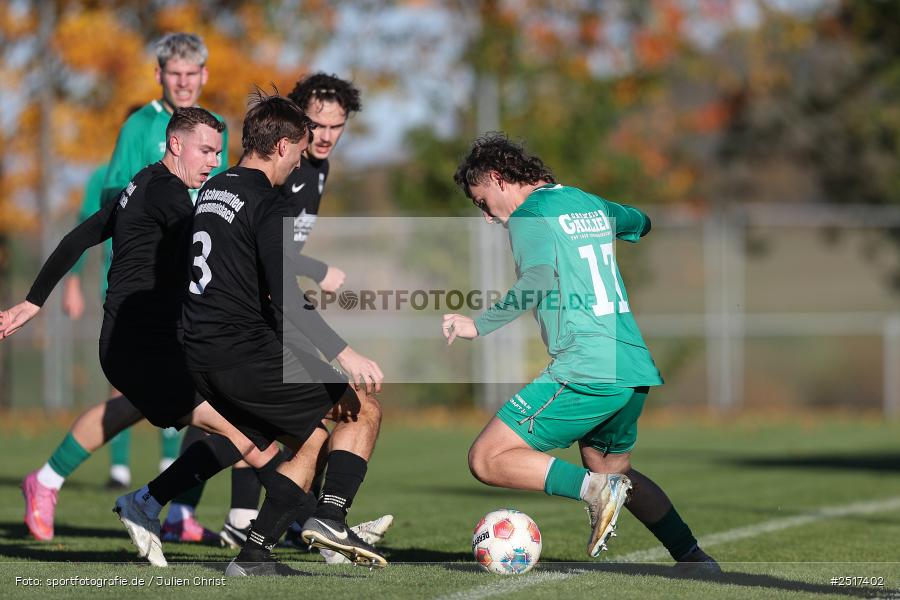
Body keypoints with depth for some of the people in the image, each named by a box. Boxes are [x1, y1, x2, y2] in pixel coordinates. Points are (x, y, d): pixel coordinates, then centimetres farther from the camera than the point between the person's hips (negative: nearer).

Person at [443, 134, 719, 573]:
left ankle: (593, 489, -21)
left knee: (487, 459, -6)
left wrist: (479, 326, -19)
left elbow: (539, 284, -23)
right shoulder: (590, 204, 18)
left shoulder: (530, 213, -6)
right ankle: (696, 560, 22)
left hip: (585, 371, -9)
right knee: (613, 469, 28)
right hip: (635, 368, 9)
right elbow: (642, 224, 40)